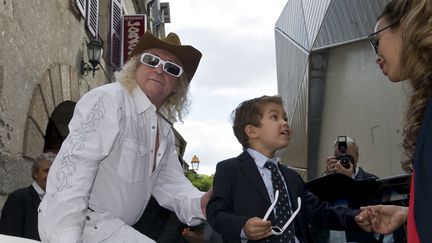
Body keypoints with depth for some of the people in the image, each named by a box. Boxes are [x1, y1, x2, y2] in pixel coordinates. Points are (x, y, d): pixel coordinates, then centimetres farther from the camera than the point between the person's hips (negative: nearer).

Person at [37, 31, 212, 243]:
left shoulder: (165, 132, 11)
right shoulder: (108, 101, -16)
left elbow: (170, 182, 8)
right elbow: (72, 171, -25)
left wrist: (199, 204, -13)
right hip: (82, 224, -8)